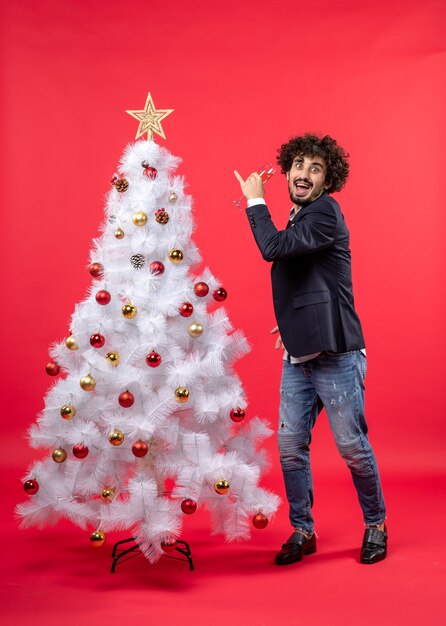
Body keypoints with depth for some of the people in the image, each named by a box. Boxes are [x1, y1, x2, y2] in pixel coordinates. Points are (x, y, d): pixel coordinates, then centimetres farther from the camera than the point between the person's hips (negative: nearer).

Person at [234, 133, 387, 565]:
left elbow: (274, 248, -25)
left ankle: (376, 525, 25)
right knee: (291, 449, 8)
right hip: (297, 356, 8)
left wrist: (255, 200, -11)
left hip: (335, 356, -8)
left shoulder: (325, 212, -11)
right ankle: (302, 531, 23)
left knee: (353, 447, 3)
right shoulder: (298, 219, 15)